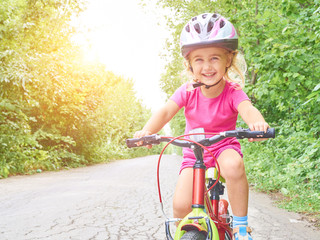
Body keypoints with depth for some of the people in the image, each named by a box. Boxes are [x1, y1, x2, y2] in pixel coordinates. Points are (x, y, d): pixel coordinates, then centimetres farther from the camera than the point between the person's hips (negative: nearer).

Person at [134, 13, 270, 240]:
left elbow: (248, 109, -36)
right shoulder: (188, 91, -11)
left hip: (224, 147, -1)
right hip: (193, 154, 2)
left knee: (234, 166, -39)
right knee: (181, 205, -19)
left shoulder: (233, 92, -17)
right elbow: (165, 111, -22)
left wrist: (257, 122, -62)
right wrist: (147, 130, -43)